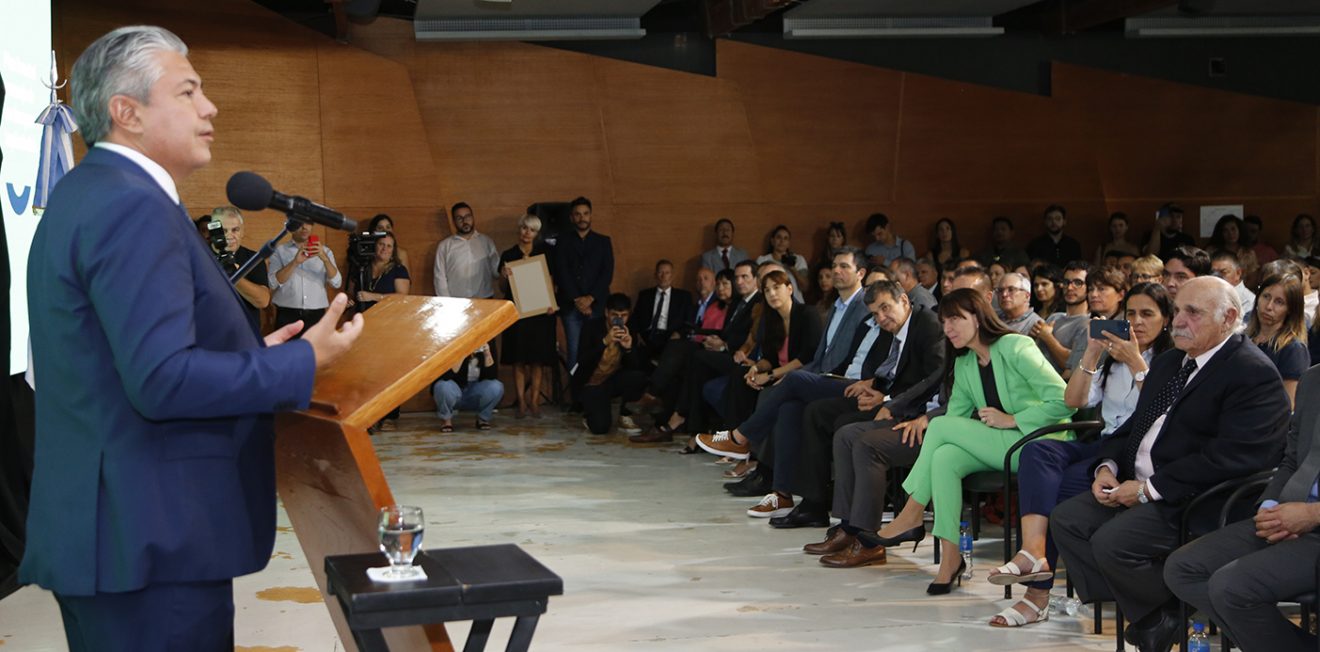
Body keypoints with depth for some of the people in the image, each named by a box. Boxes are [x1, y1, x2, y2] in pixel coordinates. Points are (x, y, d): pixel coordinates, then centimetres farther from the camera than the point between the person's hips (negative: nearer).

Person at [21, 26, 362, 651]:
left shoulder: (85, 194, 15)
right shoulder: (134, 207, -17)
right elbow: (162, 380, -25)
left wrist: (251, 352, 16)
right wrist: (303, 361, -16)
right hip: (150, 542, -11)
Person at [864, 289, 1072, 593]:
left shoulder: (1016, 348, -9)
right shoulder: (963, 363, 15)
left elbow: (1064, 401, -15)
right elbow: (957, 412, 13)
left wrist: (1011, 420, -15)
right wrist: (922, 421, -7)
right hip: (997, 446, 7)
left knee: (941, 426, -19)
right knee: (943, 457, -25)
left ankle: (910, 519, -9)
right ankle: (950, 559, -26)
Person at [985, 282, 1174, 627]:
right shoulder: (1113, 355, 23)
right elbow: (1074, 400, 13)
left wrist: (1135, 362, -13)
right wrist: (1091, 355, 2)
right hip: (1106, 444, 6)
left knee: (1061, 485, -29)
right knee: (1037, 451, -27)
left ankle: (1038, 592, -27)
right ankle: (1034, 551, -45)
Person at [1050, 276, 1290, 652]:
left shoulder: (1253, 374, -13)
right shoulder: (1168, 363, 17)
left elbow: (1230, 458, -22)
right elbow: (1135, 426, 23)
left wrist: (1148, 489, -20)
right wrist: (1107, 466, 0)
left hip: (1198, 503, -10)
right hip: (1137, 488, 10)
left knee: (1112, 541, -26)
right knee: (1066, 519, -5)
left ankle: (1168, 616, 0)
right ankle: (1141, 612, -5)